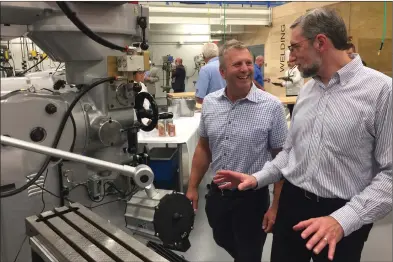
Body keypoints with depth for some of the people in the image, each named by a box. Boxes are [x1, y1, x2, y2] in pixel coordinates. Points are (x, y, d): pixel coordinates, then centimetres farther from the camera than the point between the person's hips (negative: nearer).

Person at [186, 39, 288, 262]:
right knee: (223, 242, 28)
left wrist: (276, 207, -12)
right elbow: (203, 147, 7)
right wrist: (193, 187, 8)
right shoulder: (209, 103, -3)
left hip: (252, 197, -5)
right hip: (217, 194, 5)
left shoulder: (272, 106, -16)